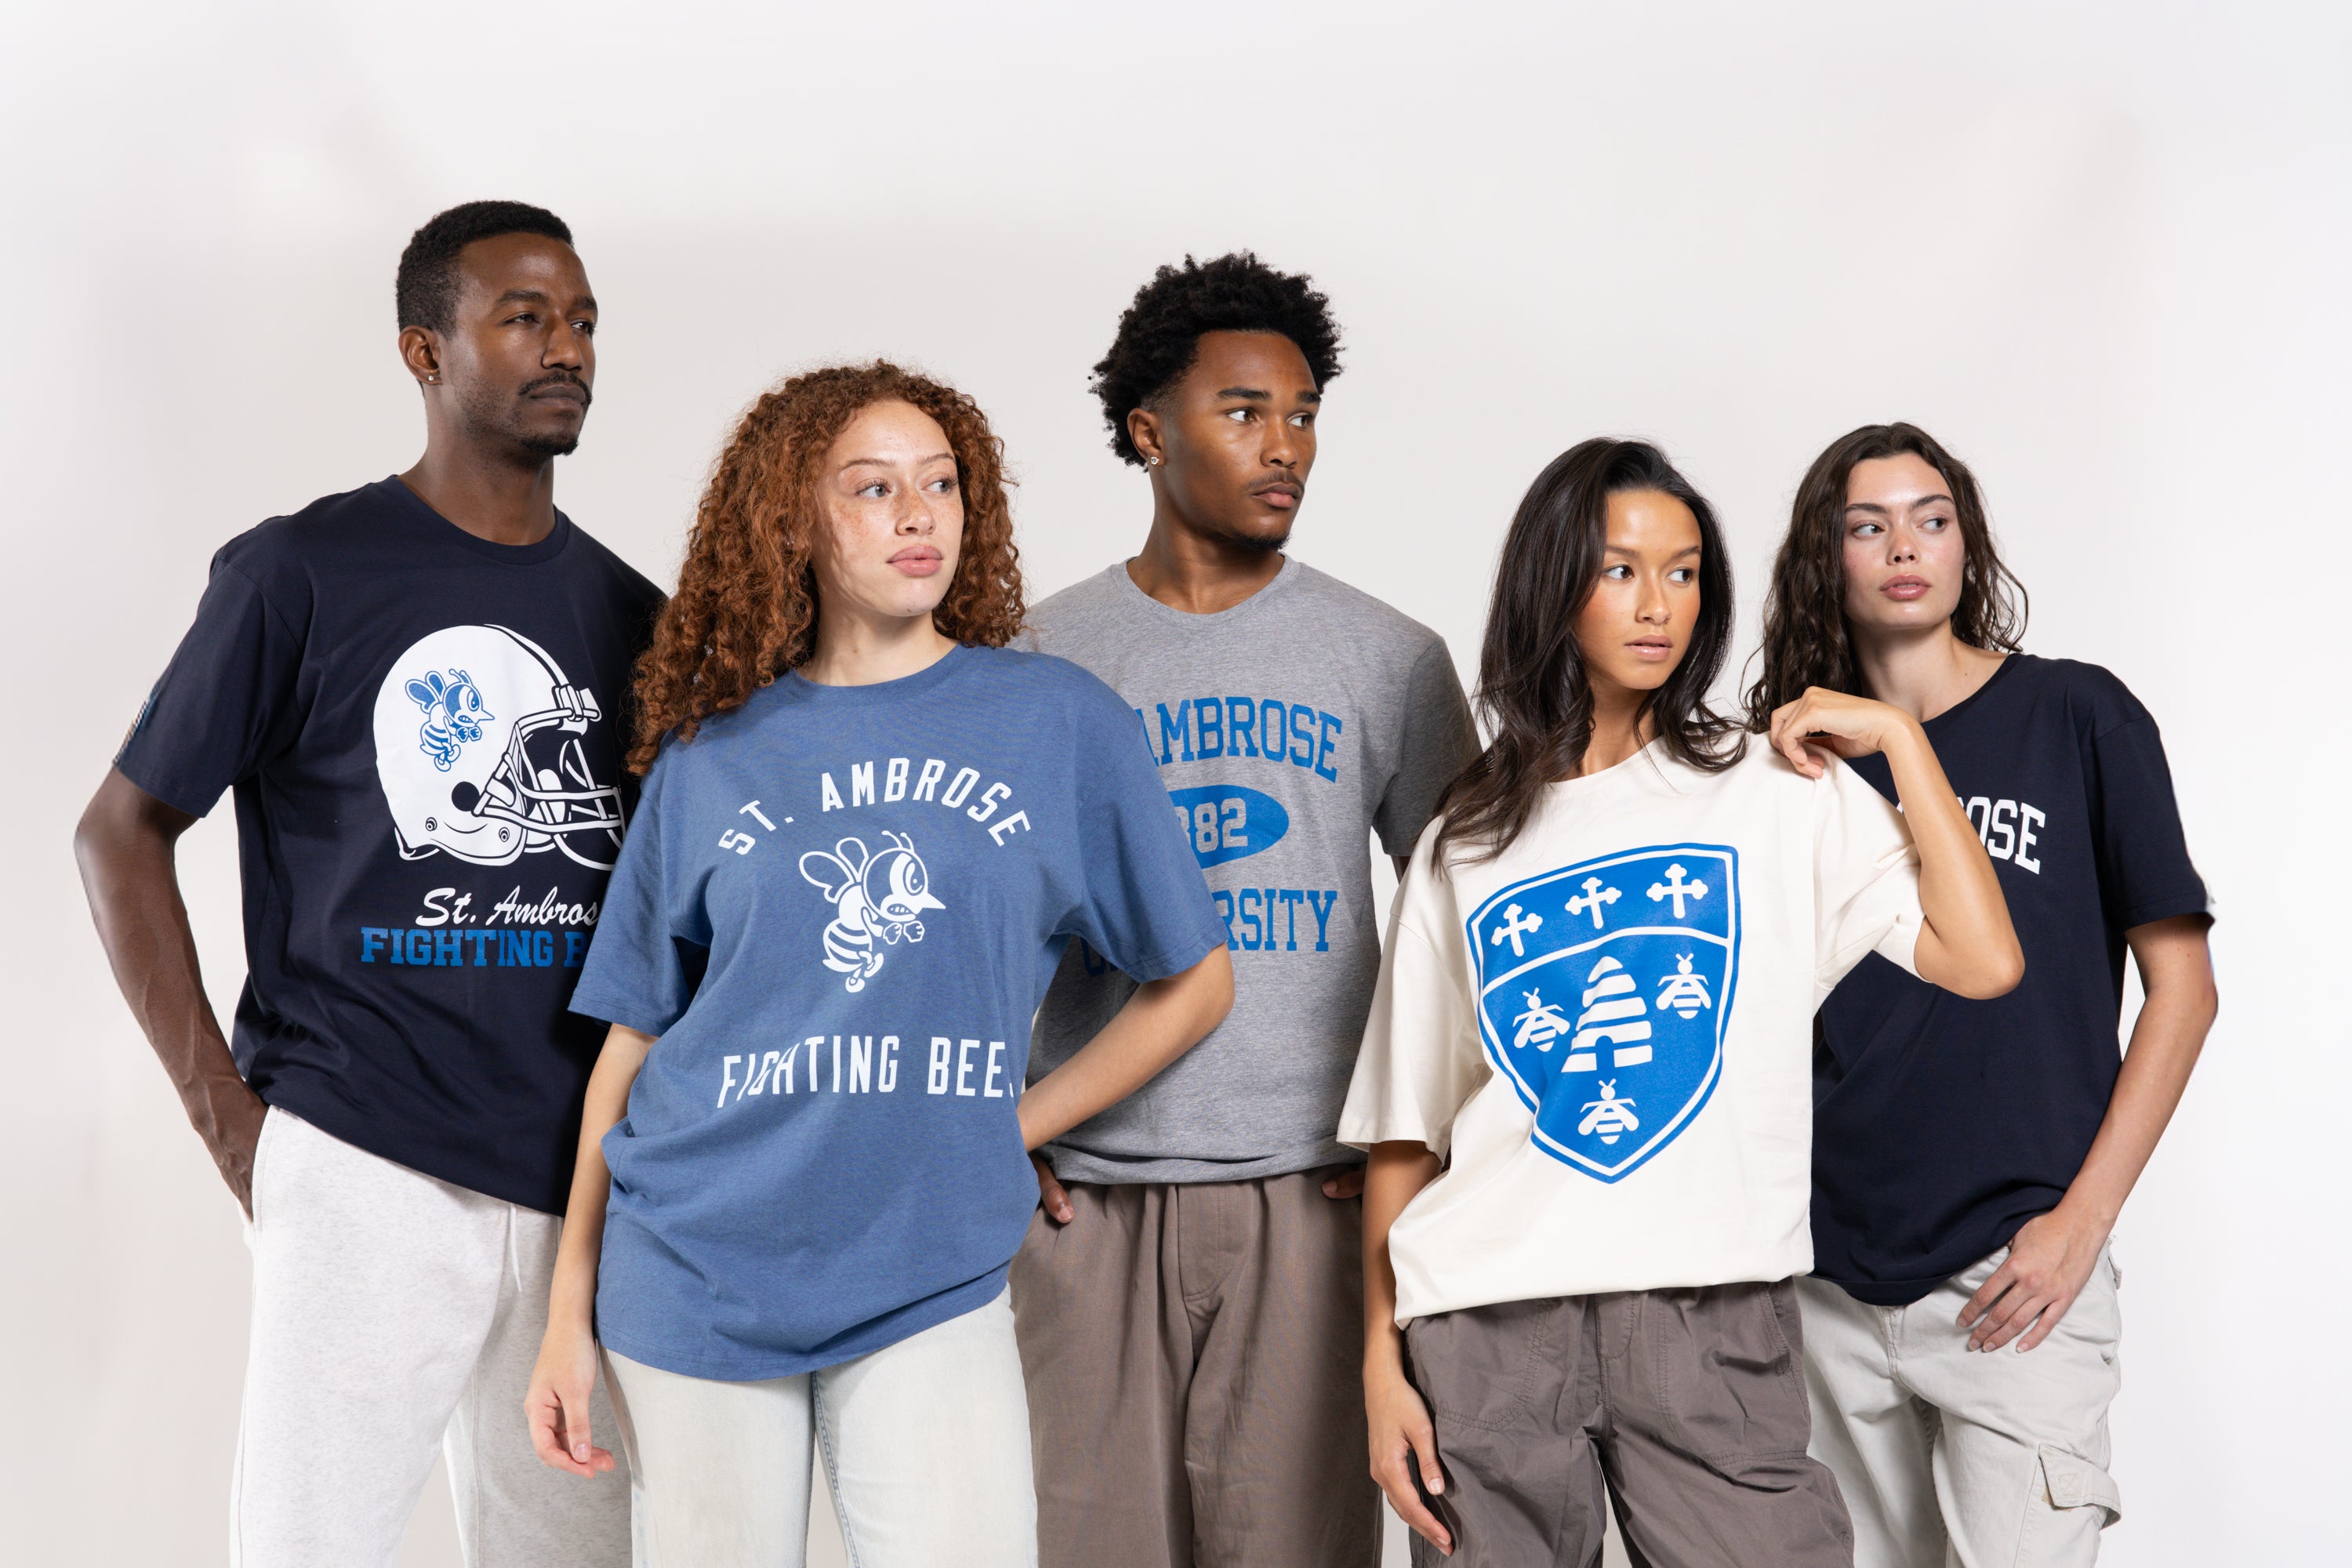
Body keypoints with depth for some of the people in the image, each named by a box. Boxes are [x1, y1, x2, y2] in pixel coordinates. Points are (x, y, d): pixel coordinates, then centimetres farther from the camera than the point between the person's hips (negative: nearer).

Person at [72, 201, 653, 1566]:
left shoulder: (627, 610, 10)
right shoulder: (301, 573, -2)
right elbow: (123, 830, 1)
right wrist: (223, 1108, -6)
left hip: (586, 1183, 4)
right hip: (365, 1172, -4)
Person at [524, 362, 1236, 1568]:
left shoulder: (1057, 720, 1)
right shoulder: (708, 755, 4)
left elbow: (1192, 980, 7)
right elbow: (634, 1040, 7)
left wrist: (1013, 1129, 2)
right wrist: (570, 1312, 5)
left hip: (930, 1286, -1)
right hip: (694, 1277, 1)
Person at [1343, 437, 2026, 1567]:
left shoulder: (1782, 793, 9)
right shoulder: (1465, 847, 13)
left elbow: (1982, 961, -5)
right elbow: (1402, 1131, 10)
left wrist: (1900, 738, 2)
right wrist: (1383, 1363, 3)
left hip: (1713, 1316, -1)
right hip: (1487, 1321, 1)